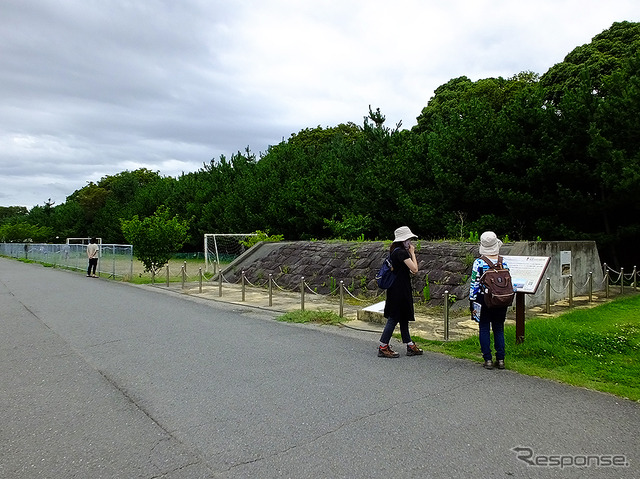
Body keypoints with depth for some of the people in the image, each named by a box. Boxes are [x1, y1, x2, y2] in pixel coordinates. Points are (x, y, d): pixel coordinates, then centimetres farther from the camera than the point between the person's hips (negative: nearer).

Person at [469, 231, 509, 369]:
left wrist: (472, 301, -2)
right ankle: (500, 359, 16)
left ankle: (488, 360, 8)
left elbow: (474, 284, -9)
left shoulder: (478, 263, -10)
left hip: (483, 301, -2)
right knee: (499, 329, 12)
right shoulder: (504, 263, -2)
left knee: (484, 329, 6)